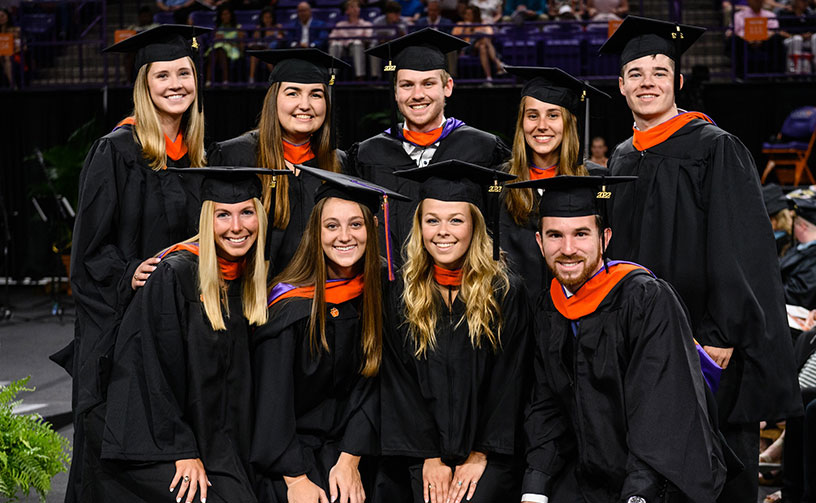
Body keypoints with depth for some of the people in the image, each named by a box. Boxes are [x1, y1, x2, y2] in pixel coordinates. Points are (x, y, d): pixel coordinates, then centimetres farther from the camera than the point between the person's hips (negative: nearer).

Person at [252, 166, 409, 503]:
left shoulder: (370, 296, 1)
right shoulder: (291, 307, -14)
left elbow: (368, 387, 2)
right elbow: (273, 400, -13)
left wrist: (350, 460, -8)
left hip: (341, 450, 4)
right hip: (285, 458, -4)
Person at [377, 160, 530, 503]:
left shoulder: (506, 292, 0)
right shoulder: (401, 295, 5)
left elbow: (509, 381, -1)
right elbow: (399, 385, 3)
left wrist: (480, 455, -6)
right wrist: (428, 456, -5)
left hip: (489, 453, -1)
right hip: (420, 450, 2)